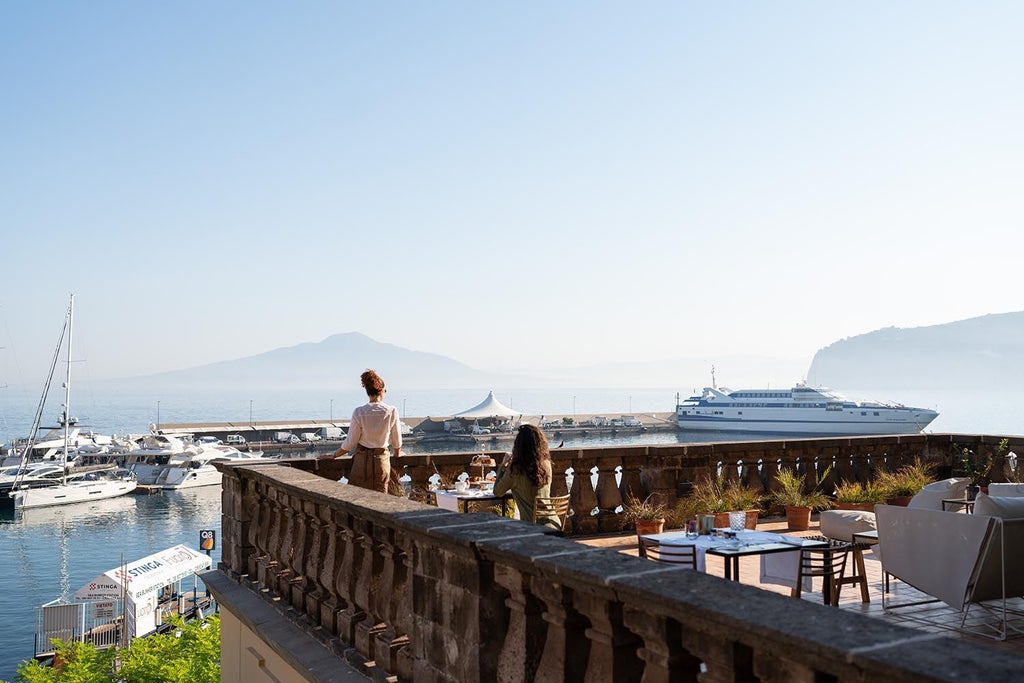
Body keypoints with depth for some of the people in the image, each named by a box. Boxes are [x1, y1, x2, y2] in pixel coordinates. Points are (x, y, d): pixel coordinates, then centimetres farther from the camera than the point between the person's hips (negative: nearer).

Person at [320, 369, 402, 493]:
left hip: (362, 460, -1)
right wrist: (398, 454, 24)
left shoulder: (359, 413, -11)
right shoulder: (392, 412, -9)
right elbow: (396, 440, 3)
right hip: (382, 460, 1)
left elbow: (350, 443, -5)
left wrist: (333, 455, 11)